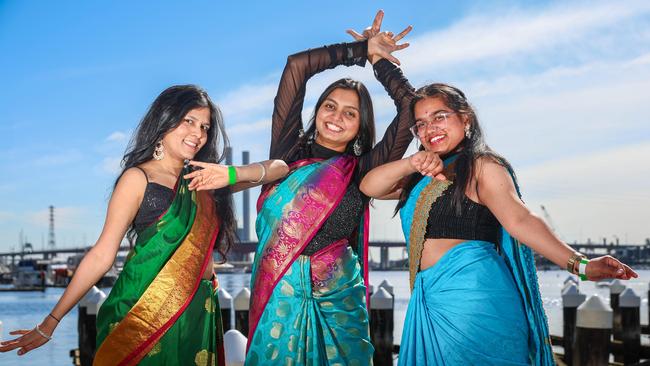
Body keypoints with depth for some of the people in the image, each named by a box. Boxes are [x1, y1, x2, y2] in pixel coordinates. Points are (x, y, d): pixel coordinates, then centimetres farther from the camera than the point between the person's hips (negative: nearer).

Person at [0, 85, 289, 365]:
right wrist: (50, 322, -10)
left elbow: (280, 169, 9)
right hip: (146, 312, -5)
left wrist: (232, 174, -11)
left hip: (200, 312, 5)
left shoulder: (205, 180, 11)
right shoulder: (139, 178, -4)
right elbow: (102, 255, -7)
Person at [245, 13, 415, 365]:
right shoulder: (289, 151, 7)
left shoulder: (363, 170, 7)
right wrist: (361, 50, 10)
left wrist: (380, 62, 13)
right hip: (279, 293, 0)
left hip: (337, 298, 0)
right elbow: (296, 66, 3)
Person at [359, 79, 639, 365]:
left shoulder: (482, 166, -3)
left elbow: (519, 219, -15)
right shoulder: (424, 178, 20)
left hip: (471, 295, -7)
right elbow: (369, 187, 8)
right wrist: (410, 164, -11)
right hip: (431, 300, 7)